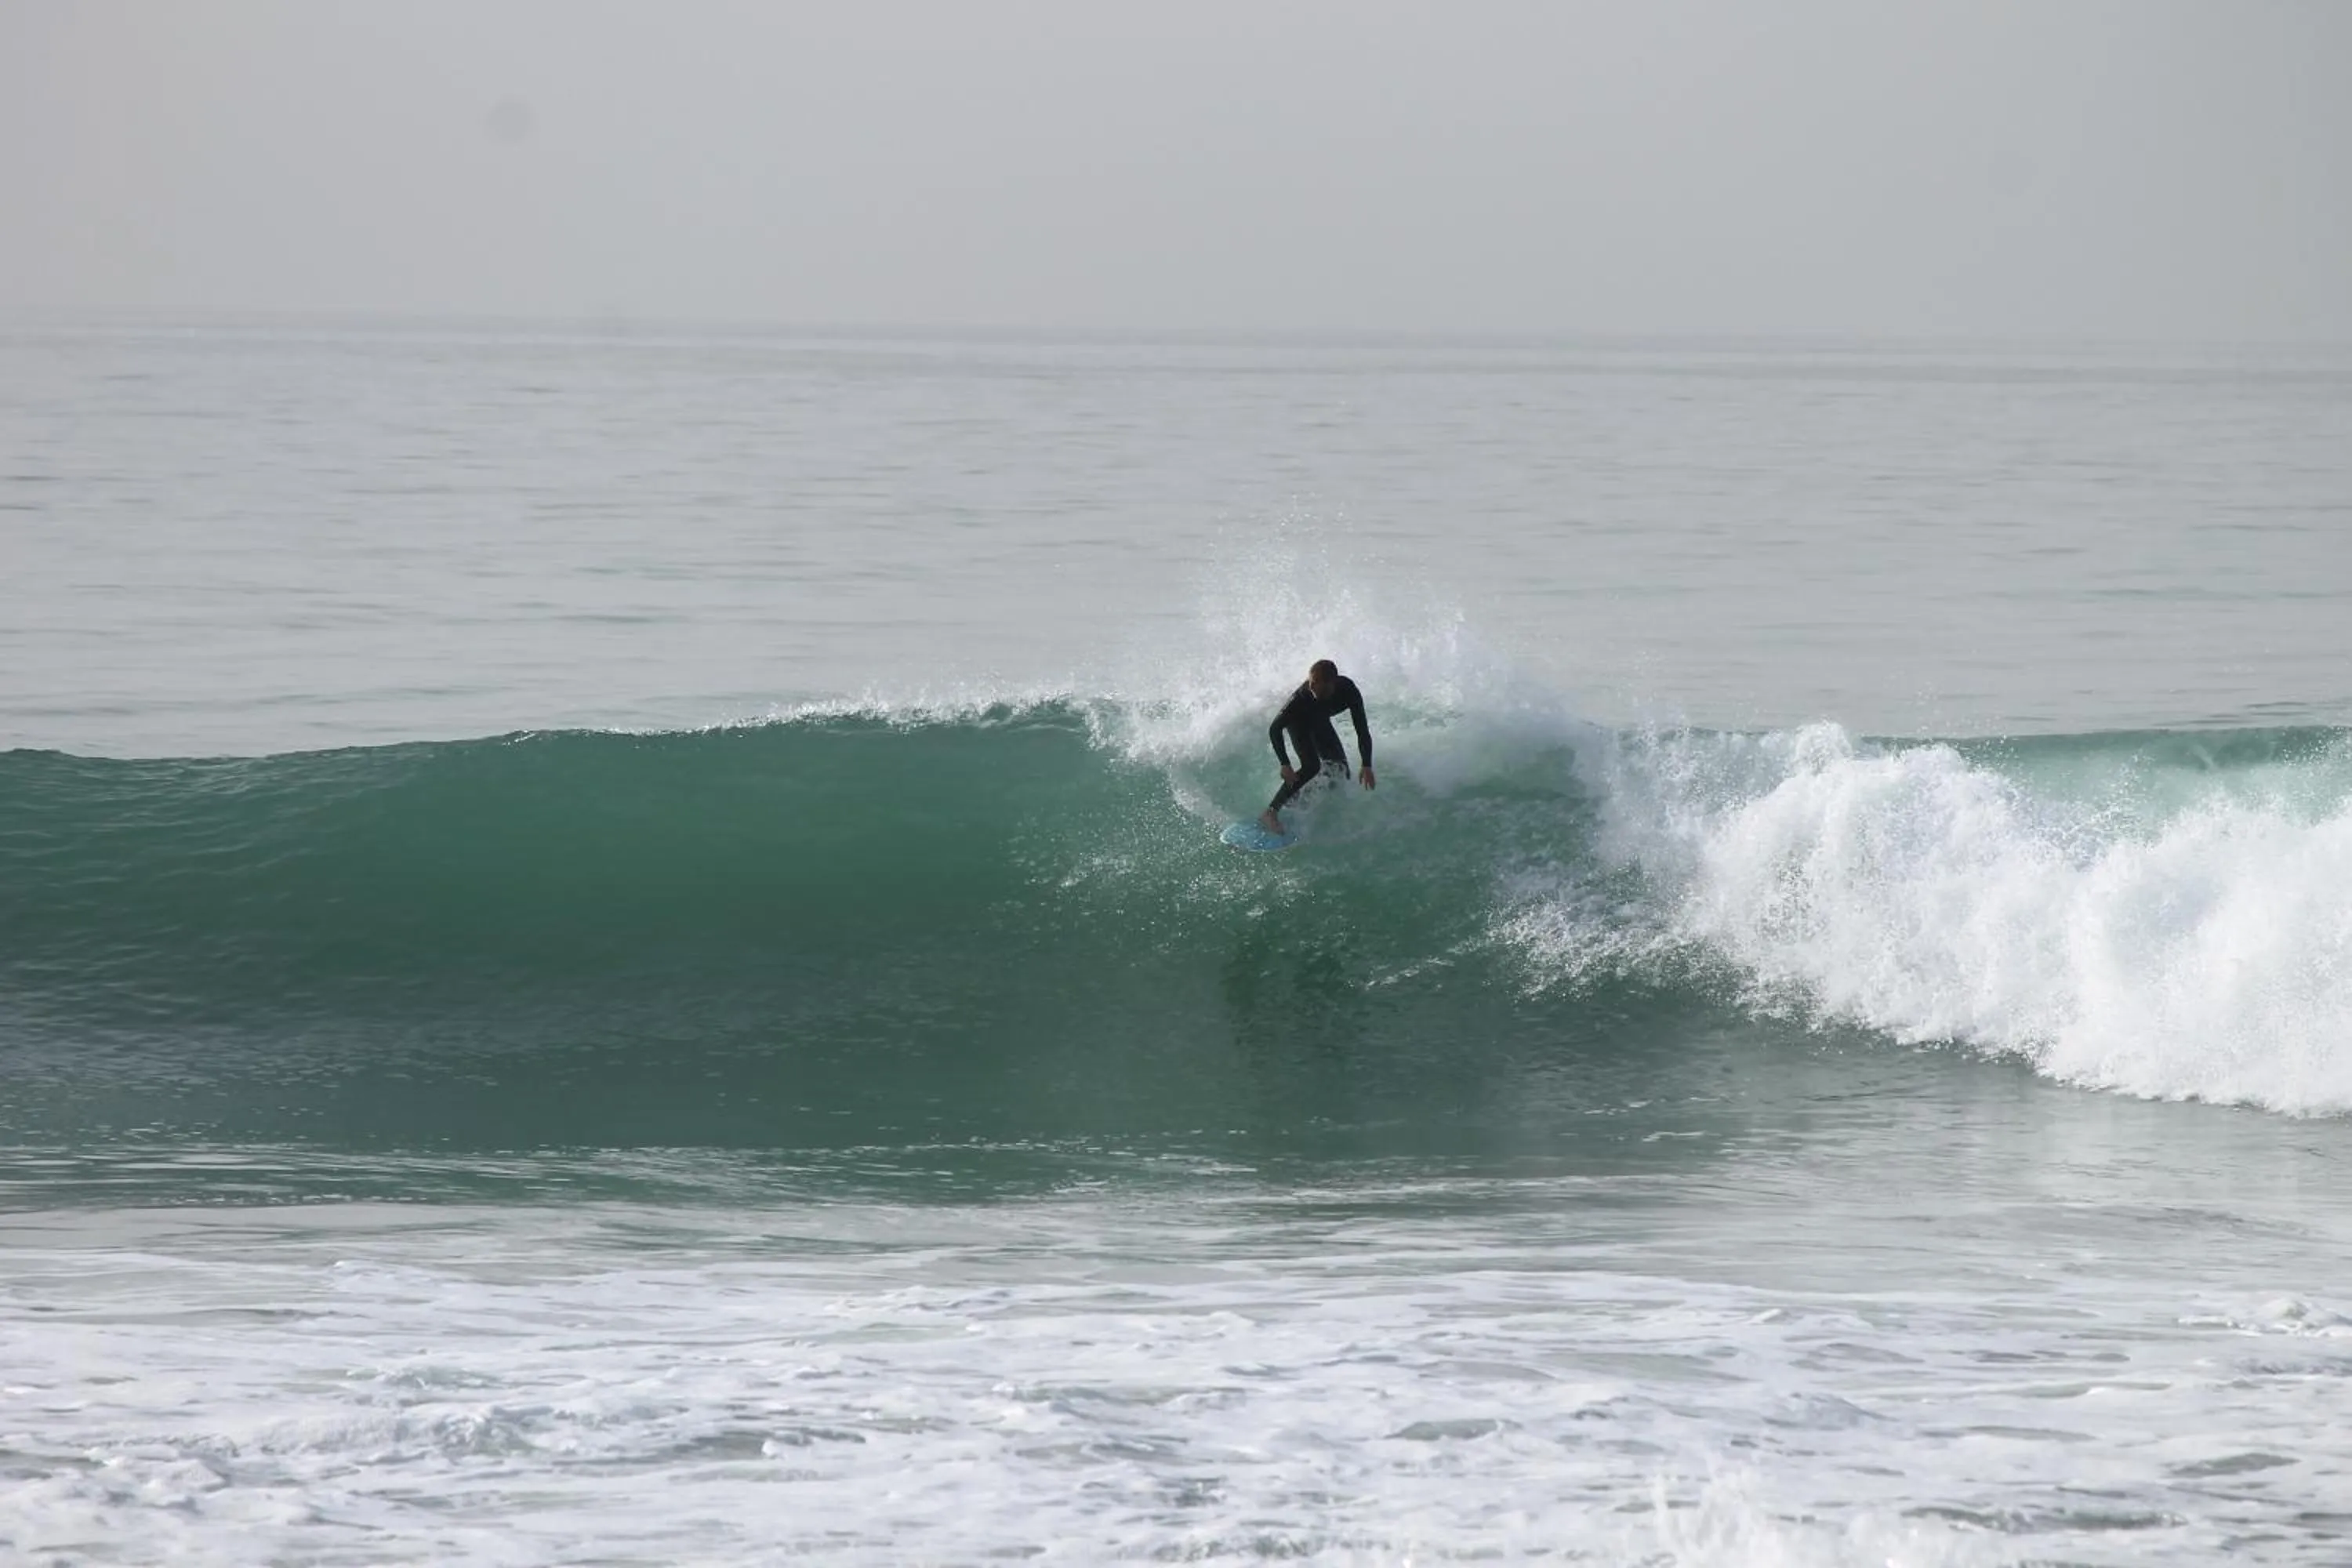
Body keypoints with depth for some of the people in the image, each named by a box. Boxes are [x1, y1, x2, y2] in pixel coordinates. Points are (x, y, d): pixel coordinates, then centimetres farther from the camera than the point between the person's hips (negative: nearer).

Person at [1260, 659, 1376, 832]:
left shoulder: (1348, 691, -34)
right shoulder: (1302, 697, -40)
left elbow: (1362, 730, -27)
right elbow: (1275, 729, -32)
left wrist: (1366, 765, -35)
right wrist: (1285, 765, -39)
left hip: (1320, 722, 5)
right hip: (1298, 721, -5)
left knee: (1340, 769, 1)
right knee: (1311, 767, -23)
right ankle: (1270, 813, -24)